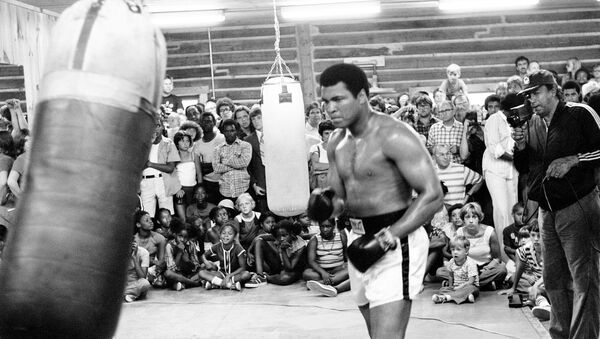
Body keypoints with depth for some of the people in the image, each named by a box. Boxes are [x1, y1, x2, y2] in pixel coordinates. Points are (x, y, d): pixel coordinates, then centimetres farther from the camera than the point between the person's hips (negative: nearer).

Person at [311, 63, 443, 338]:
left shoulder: (393, 136, -17)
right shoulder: (336, 142, 8)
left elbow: (432, 196, -20)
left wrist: (386, 240, -26)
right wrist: (328, 204, -9)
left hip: (396, 241, -8)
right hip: (360, 241, 8)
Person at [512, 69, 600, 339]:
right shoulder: (532, 124, 11)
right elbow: (523, 166, 17)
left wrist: (573, 160, -17)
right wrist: (520, 146, -2)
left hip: (577, 206, -7)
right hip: (547, 211, 7)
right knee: (553, 278, 12)